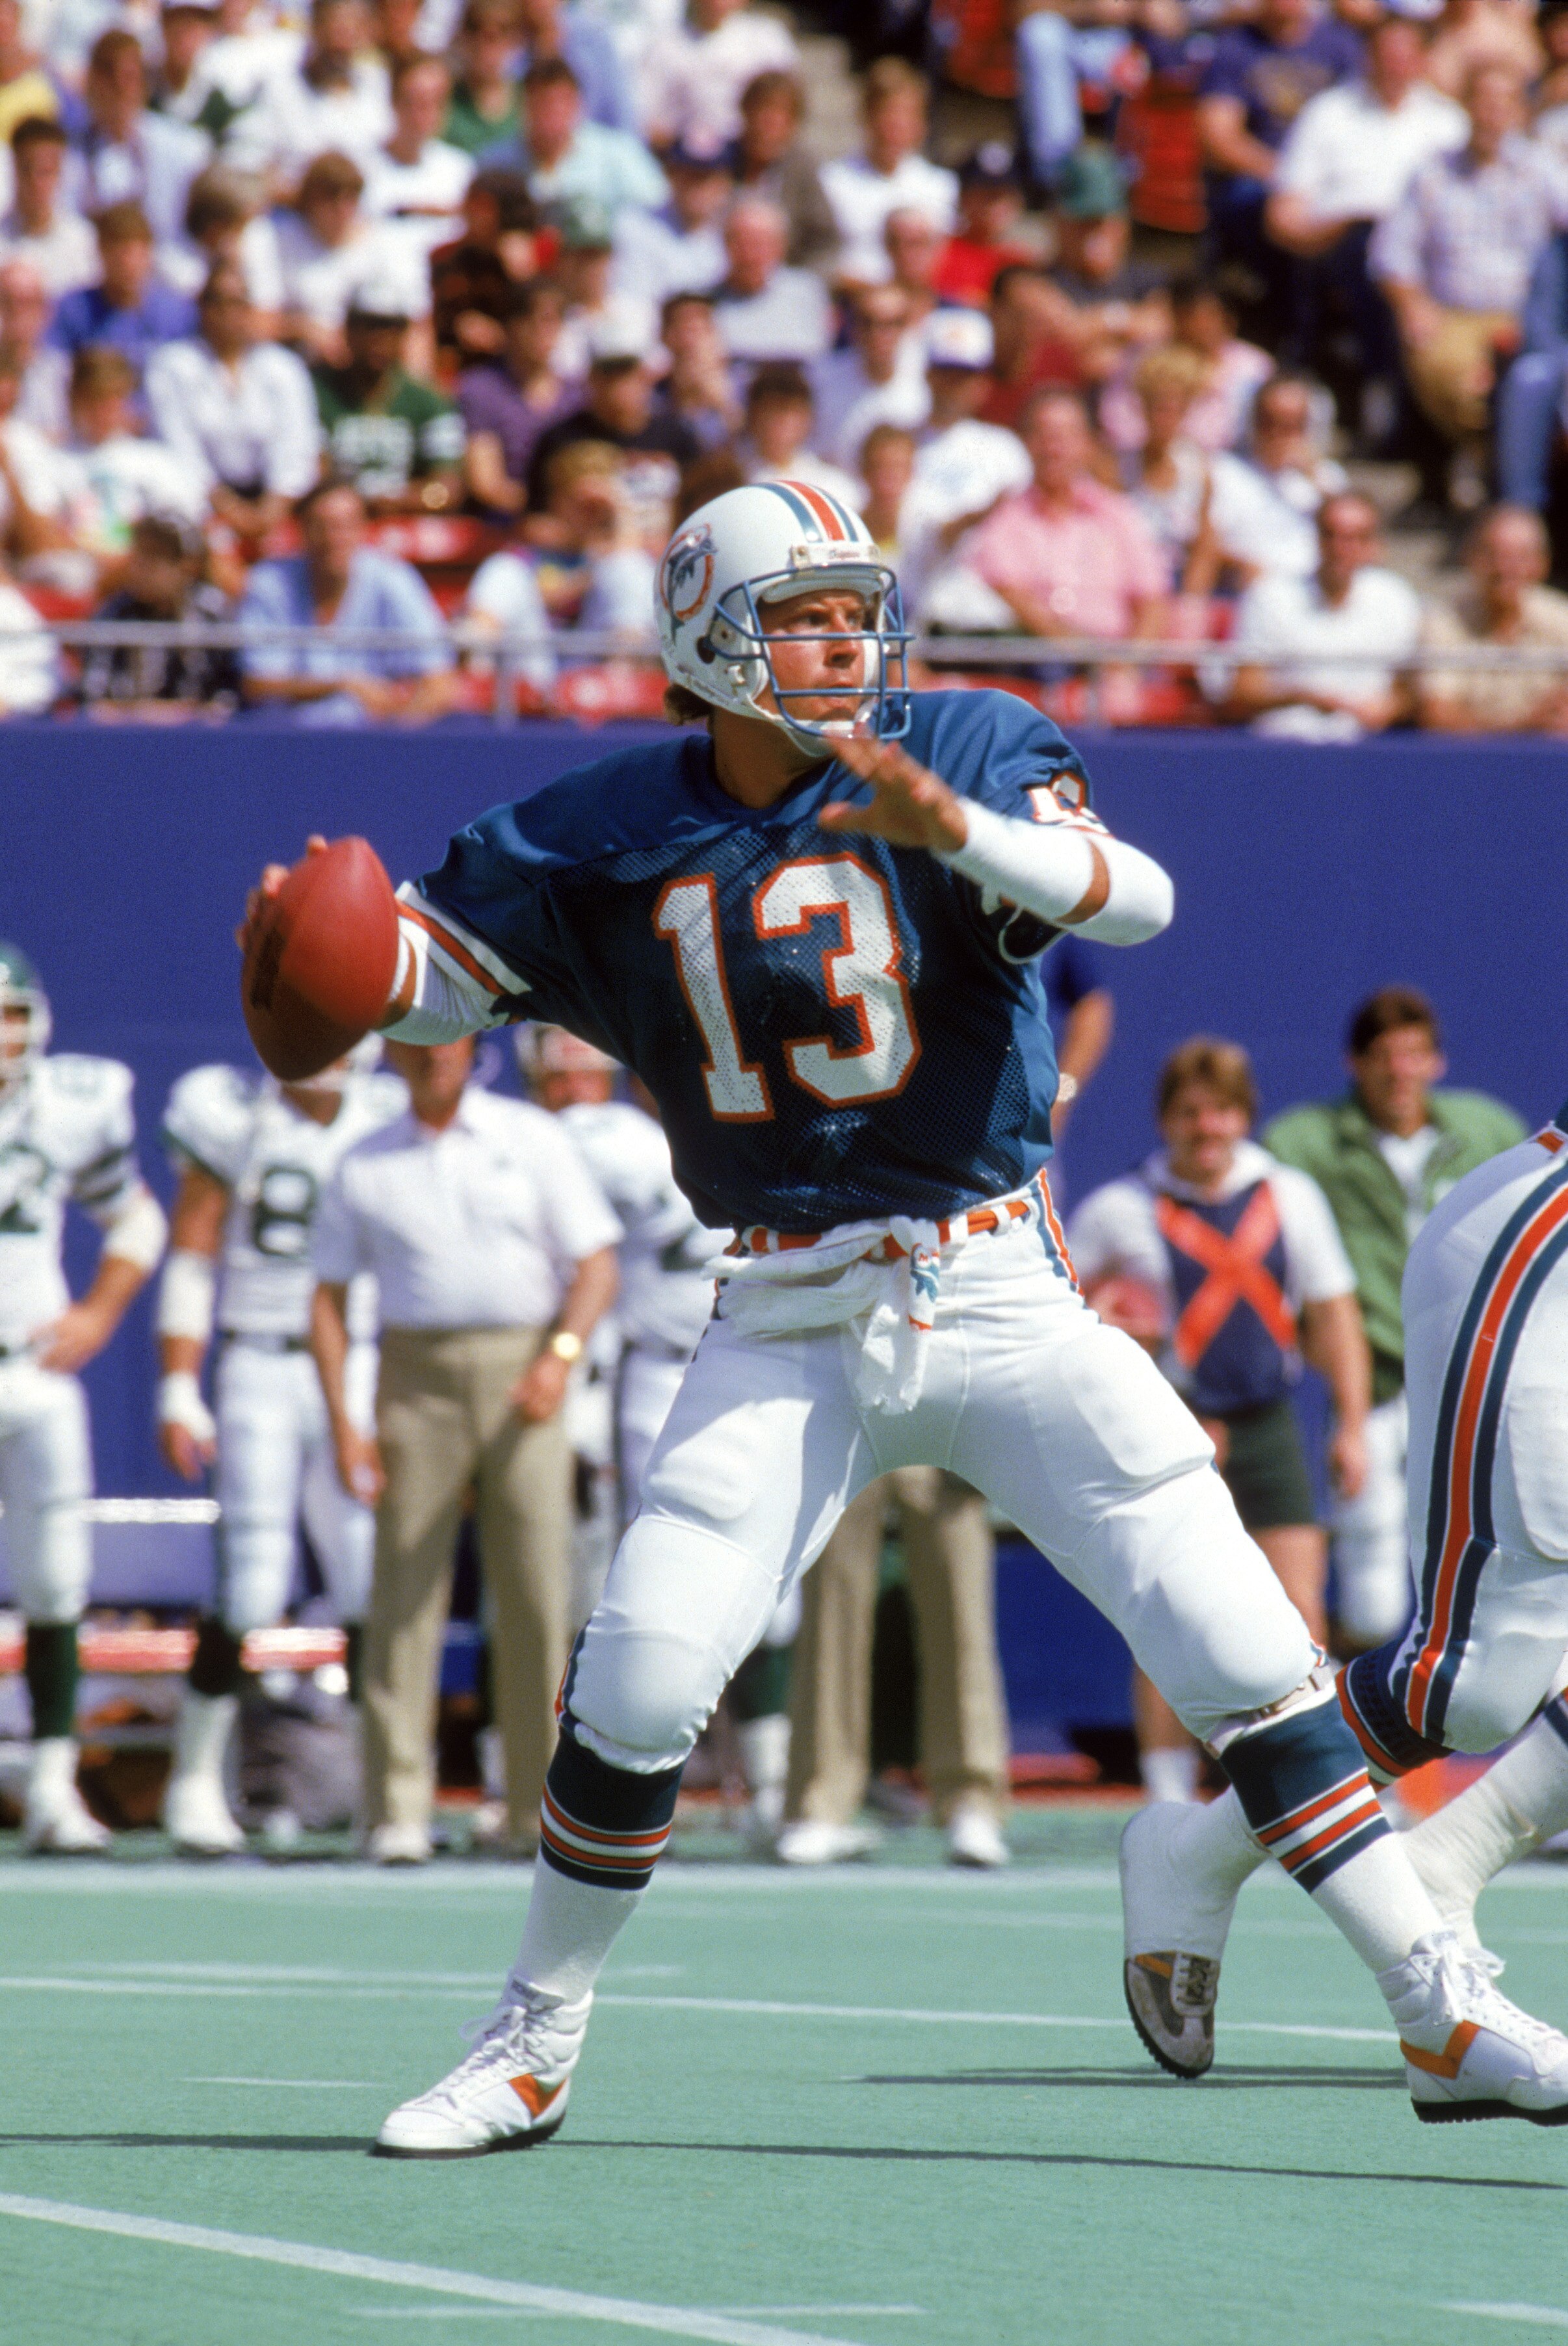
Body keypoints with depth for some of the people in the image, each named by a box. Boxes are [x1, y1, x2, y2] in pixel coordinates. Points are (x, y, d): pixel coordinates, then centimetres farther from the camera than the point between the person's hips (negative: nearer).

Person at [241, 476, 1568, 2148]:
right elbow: (434, 970, 5)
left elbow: (1134, 896, -21)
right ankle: (532, 2050, 12)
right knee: (633, 1692, -8)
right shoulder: (611, 837, 2)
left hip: (999, 1301, -1)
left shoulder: (961, 753, -5)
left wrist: (956, 824, -39)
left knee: (1243, 1659, -7)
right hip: (787, 1334, 1)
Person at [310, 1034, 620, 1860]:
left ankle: (542, 1806, 3)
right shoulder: (363, 1167, 9)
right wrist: (343, 1424, -2)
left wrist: (561, 1355, -16)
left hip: (524, 1383, 0)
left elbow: (597, 1264, 2)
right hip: (416, 1380, 0)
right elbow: (329, 1301, 10)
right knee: (405, 1598, -4)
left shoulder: (534, 1140, 7)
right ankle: (397, 1810, -4)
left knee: (536, 1597, -3)